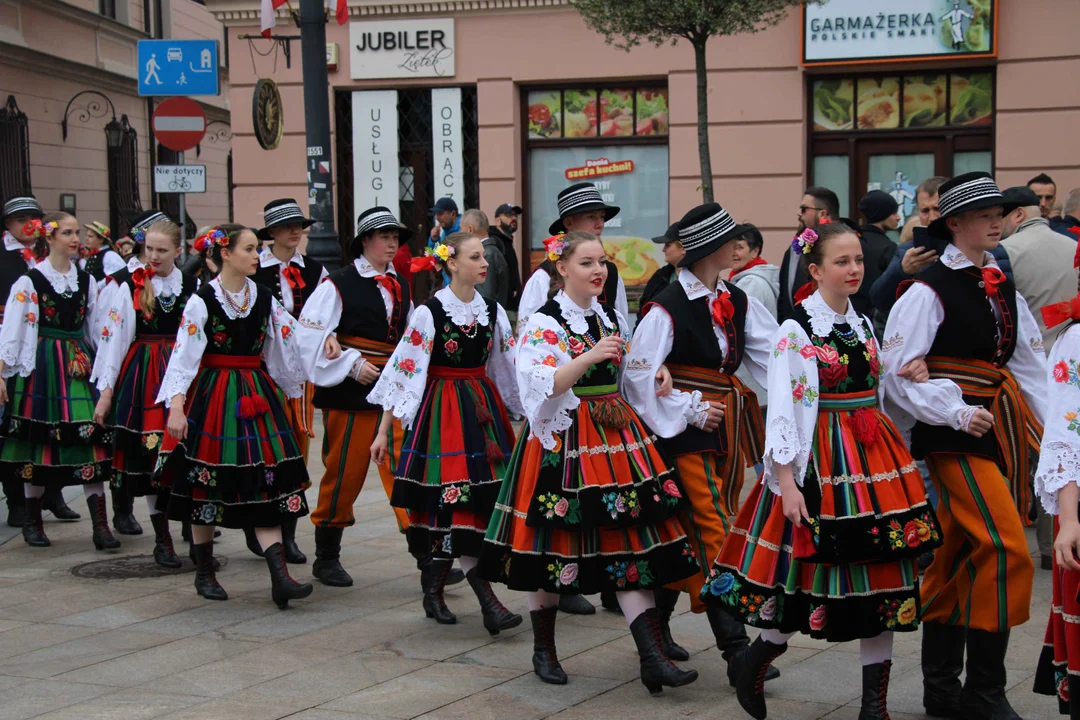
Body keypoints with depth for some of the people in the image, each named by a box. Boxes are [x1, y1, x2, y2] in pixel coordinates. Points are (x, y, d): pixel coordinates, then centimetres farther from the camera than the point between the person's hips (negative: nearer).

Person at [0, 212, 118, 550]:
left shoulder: (86, 280, 10)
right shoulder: (29, 281, -5)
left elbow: (96, 328, 15)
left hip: (80, 363, 3)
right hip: (41, 365, -3)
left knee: (89, 438, -5)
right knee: (39, 440, 4)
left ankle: (100, 525, -5)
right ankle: (32, 521, 18)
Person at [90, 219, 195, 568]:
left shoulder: (191, 286, 7)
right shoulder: (126, 284, 0)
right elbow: (111, 338, -1)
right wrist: (106, 390, -5)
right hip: (142, 375, -2)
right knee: (150, 451, -1)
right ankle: (162, 538, 8)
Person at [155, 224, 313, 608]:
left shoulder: (264, 298, 7)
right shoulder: (202, 300, -8)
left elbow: (286, 343, 15)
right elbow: (184, 353, -14)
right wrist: (176, 405, -23)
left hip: (257, 395, 4)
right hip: (212, 396, -4)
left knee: (265, 483, -4)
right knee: (207, 483, 5)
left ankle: (279, 577, -10)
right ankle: (204, 573, 20)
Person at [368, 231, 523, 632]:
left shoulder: (492, 311, 5)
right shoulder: (430, 312, -10)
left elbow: (509, 367, 13)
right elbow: (403, 369, -8)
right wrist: (383, 431, -9)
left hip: (482, 409, 5)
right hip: (442, 411, -5)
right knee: (458, 500, -10)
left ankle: (433, 590, 19)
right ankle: (488, 603, -11)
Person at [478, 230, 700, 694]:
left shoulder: (613, 318, 12)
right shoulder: (544, 323, -8)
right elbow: (541, 386, -21)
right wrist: (590, 357, -29)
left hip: (616, 438, 5)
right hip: (563, 444, -5)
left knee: (631, 541, -3)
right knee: (554, 542, 4)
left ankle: (652, 656, -6)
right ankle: (544, 649, 22)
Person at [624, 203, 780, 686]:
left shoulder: (736, 302, 9)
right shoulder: (667, 308, -13)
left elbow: (771, 355, 3)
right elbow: (639, 377, -12)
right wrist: (690, 410, -12)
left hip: (726, 428, 7)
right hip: (687, 430, -7)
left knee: (690, 528, 12)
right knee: (714, 531, -9)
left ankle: (657, 622, 26)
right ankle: (735, 646, -8)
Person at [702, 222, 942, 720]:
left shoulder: (863, 325, 12)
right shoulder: (795, 331, -8)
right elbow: (781, 411, -13)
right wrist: (786, 482, -18)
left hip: (874, 458, 6)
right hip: (819, 460, -6)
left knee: (884, 573, 3)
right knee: (807, 564, -1)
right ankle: (755, 660, 25)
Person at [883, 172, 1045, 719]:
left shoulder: (1003, 287, 13)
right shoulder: (930, 289, -8)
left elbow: (1030, 366, 16)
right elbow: (896, 371, -12)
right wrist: (956, 412, -16)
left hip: (1005, 424, 7)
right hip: (955, 431, -7)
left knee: (960, 556, 11)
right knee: (1005, 546, -16)